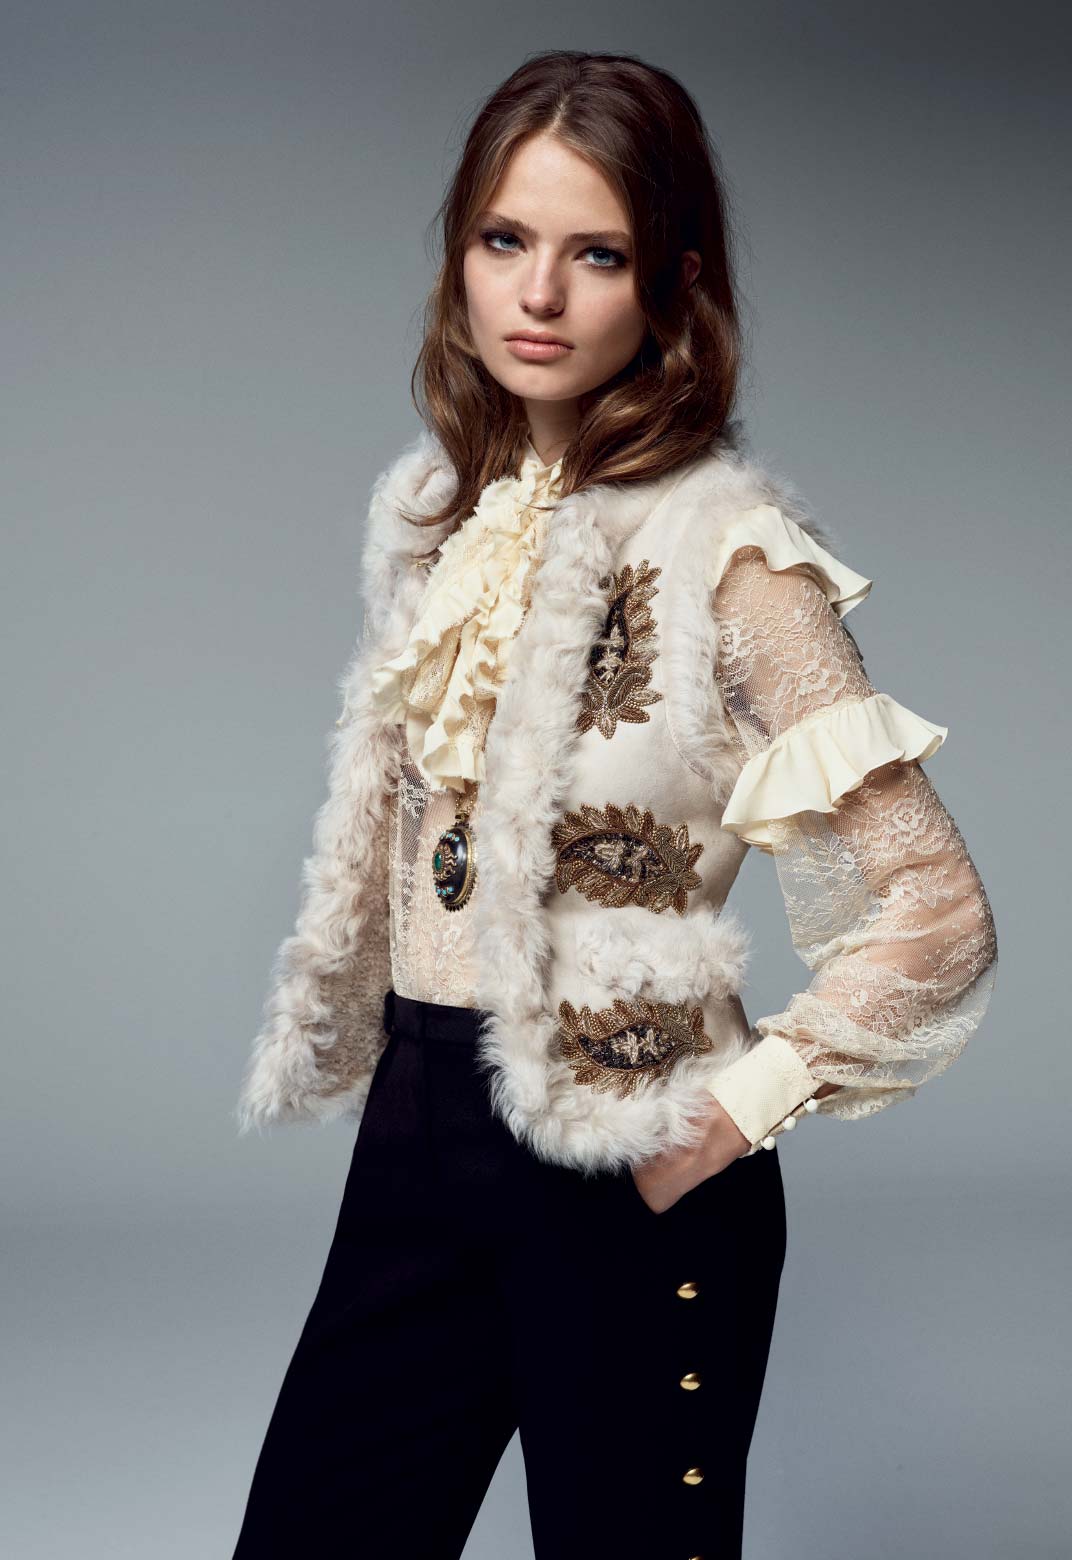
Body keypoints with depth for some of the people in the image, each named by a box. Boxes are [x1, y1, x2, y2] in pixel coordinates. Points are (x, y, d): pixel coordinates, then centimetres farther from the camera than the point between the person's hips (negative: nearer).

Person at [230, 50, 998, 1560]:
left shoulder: (726, 554, -15)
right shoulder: (442, 506, 5)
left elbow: (934, 911, -16)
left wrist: (734, 1113, -13)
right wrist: (349, 1043, 13)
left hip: (618, 1170, -6)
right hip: (417, 1125, 6)